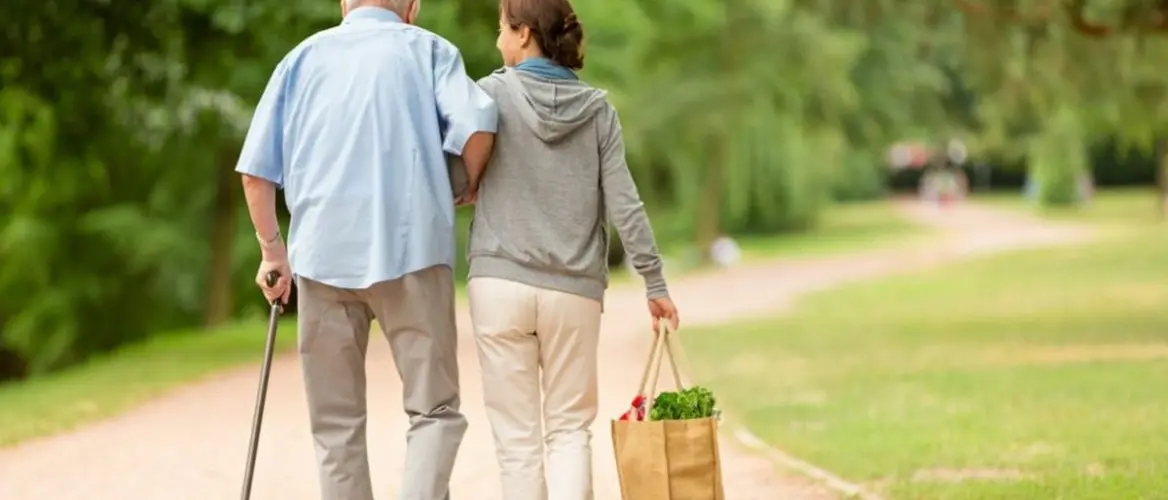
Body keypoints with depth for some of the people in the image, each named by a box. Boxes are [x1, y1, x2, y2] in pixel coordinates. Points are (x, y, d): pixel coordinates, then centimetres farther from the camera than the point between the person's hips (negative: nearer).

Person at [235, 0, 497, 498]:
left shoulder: (304, 55, 15)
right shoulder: (428, 49, 9)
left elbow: (256, 169, 8)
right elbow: (477, 124, -10)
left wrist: (273, 249, 18)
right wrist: (470, 188, 8)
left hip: (323, 254, 2)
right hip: (410, 249, -2)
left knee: (337, 424, 9)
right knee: (434, 408, 3)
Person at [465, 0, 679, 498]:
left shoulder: (492, 94, -3)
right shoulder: (597, 108, 4)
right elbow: (624, 204, 1)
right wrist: (655, 283, 6)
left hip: (500, 283, -2)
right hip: (574, 290, 2)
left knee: (517, 435, 6)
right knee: (569, 427, 11)